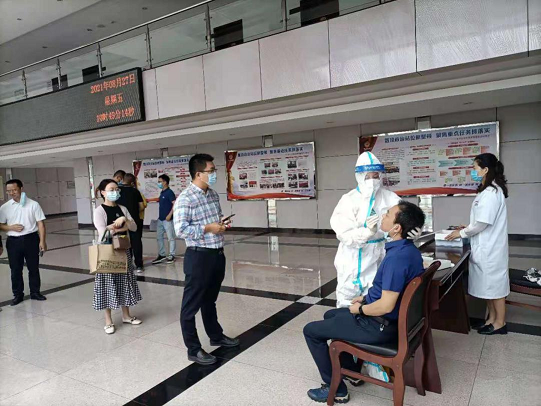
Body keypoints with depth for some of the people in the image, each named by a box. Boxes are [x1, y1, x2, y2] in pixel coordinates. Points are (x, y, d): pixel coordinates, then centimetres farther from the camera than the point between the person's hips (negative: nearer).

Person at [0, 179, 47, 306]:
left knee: (33, 268, 9)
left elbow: (40, 223, -5)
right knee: (15, 269, 8)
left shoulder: (33, 204, -4)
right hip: (13, 241, 2)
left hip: (31, 239, -1)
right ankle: (18, 295, 22)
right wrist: (11, 227, -13)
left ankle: (35, 292, 22)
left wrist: (42, 241, -11)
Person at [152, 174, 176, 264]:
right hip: (160, 219, 9)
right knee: (159, 237, 11)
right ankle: (161, 255, 21)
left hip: (167, 219, -9)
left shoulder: (169, 192, -12)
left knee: (170, 238, 1)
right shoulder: (162, 192, 13)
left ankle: (171, 255, 9)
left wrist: (170, 215, -21)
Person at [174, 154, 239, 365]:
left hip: (217, 253, 8)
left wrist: (222, 223, 1)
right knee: (191, 305, 6)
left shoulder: (213, 194, 9)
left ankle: (216, 336, 41)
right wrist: (207, 228, -19)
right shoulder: (185, 198, -16)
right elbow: (180, 229, -21)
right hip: (199, 256, -8)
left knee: (210, 300, 24)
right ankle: (194, 350, 18)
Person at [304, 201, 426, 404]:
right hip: (393, 318, 10)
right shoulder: (409, 249, 1)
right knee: (331, 315, 27)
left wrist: (360, 309, -13)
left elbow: (386, 305, -30)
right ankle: (351, 371, 34)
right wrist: (366, 296, 9)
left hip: (379, 326, -10)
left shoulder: (396, 257, -31)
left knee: (311, 330, 1)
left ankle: (336, 389, 12)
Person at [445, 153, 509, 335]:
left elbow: (483, 223, -22)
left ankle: (500, 323, 17)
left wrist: (461, 233, -10)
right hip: (485, 247, 10)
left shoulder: (491, 192, -20)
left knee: (494, 283, 3)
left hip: (491, 248, -10)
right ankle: (492, 318, 27)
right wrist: (467, 228, 12)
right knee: (489, 283, 16)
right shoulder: (488, 191, 12)